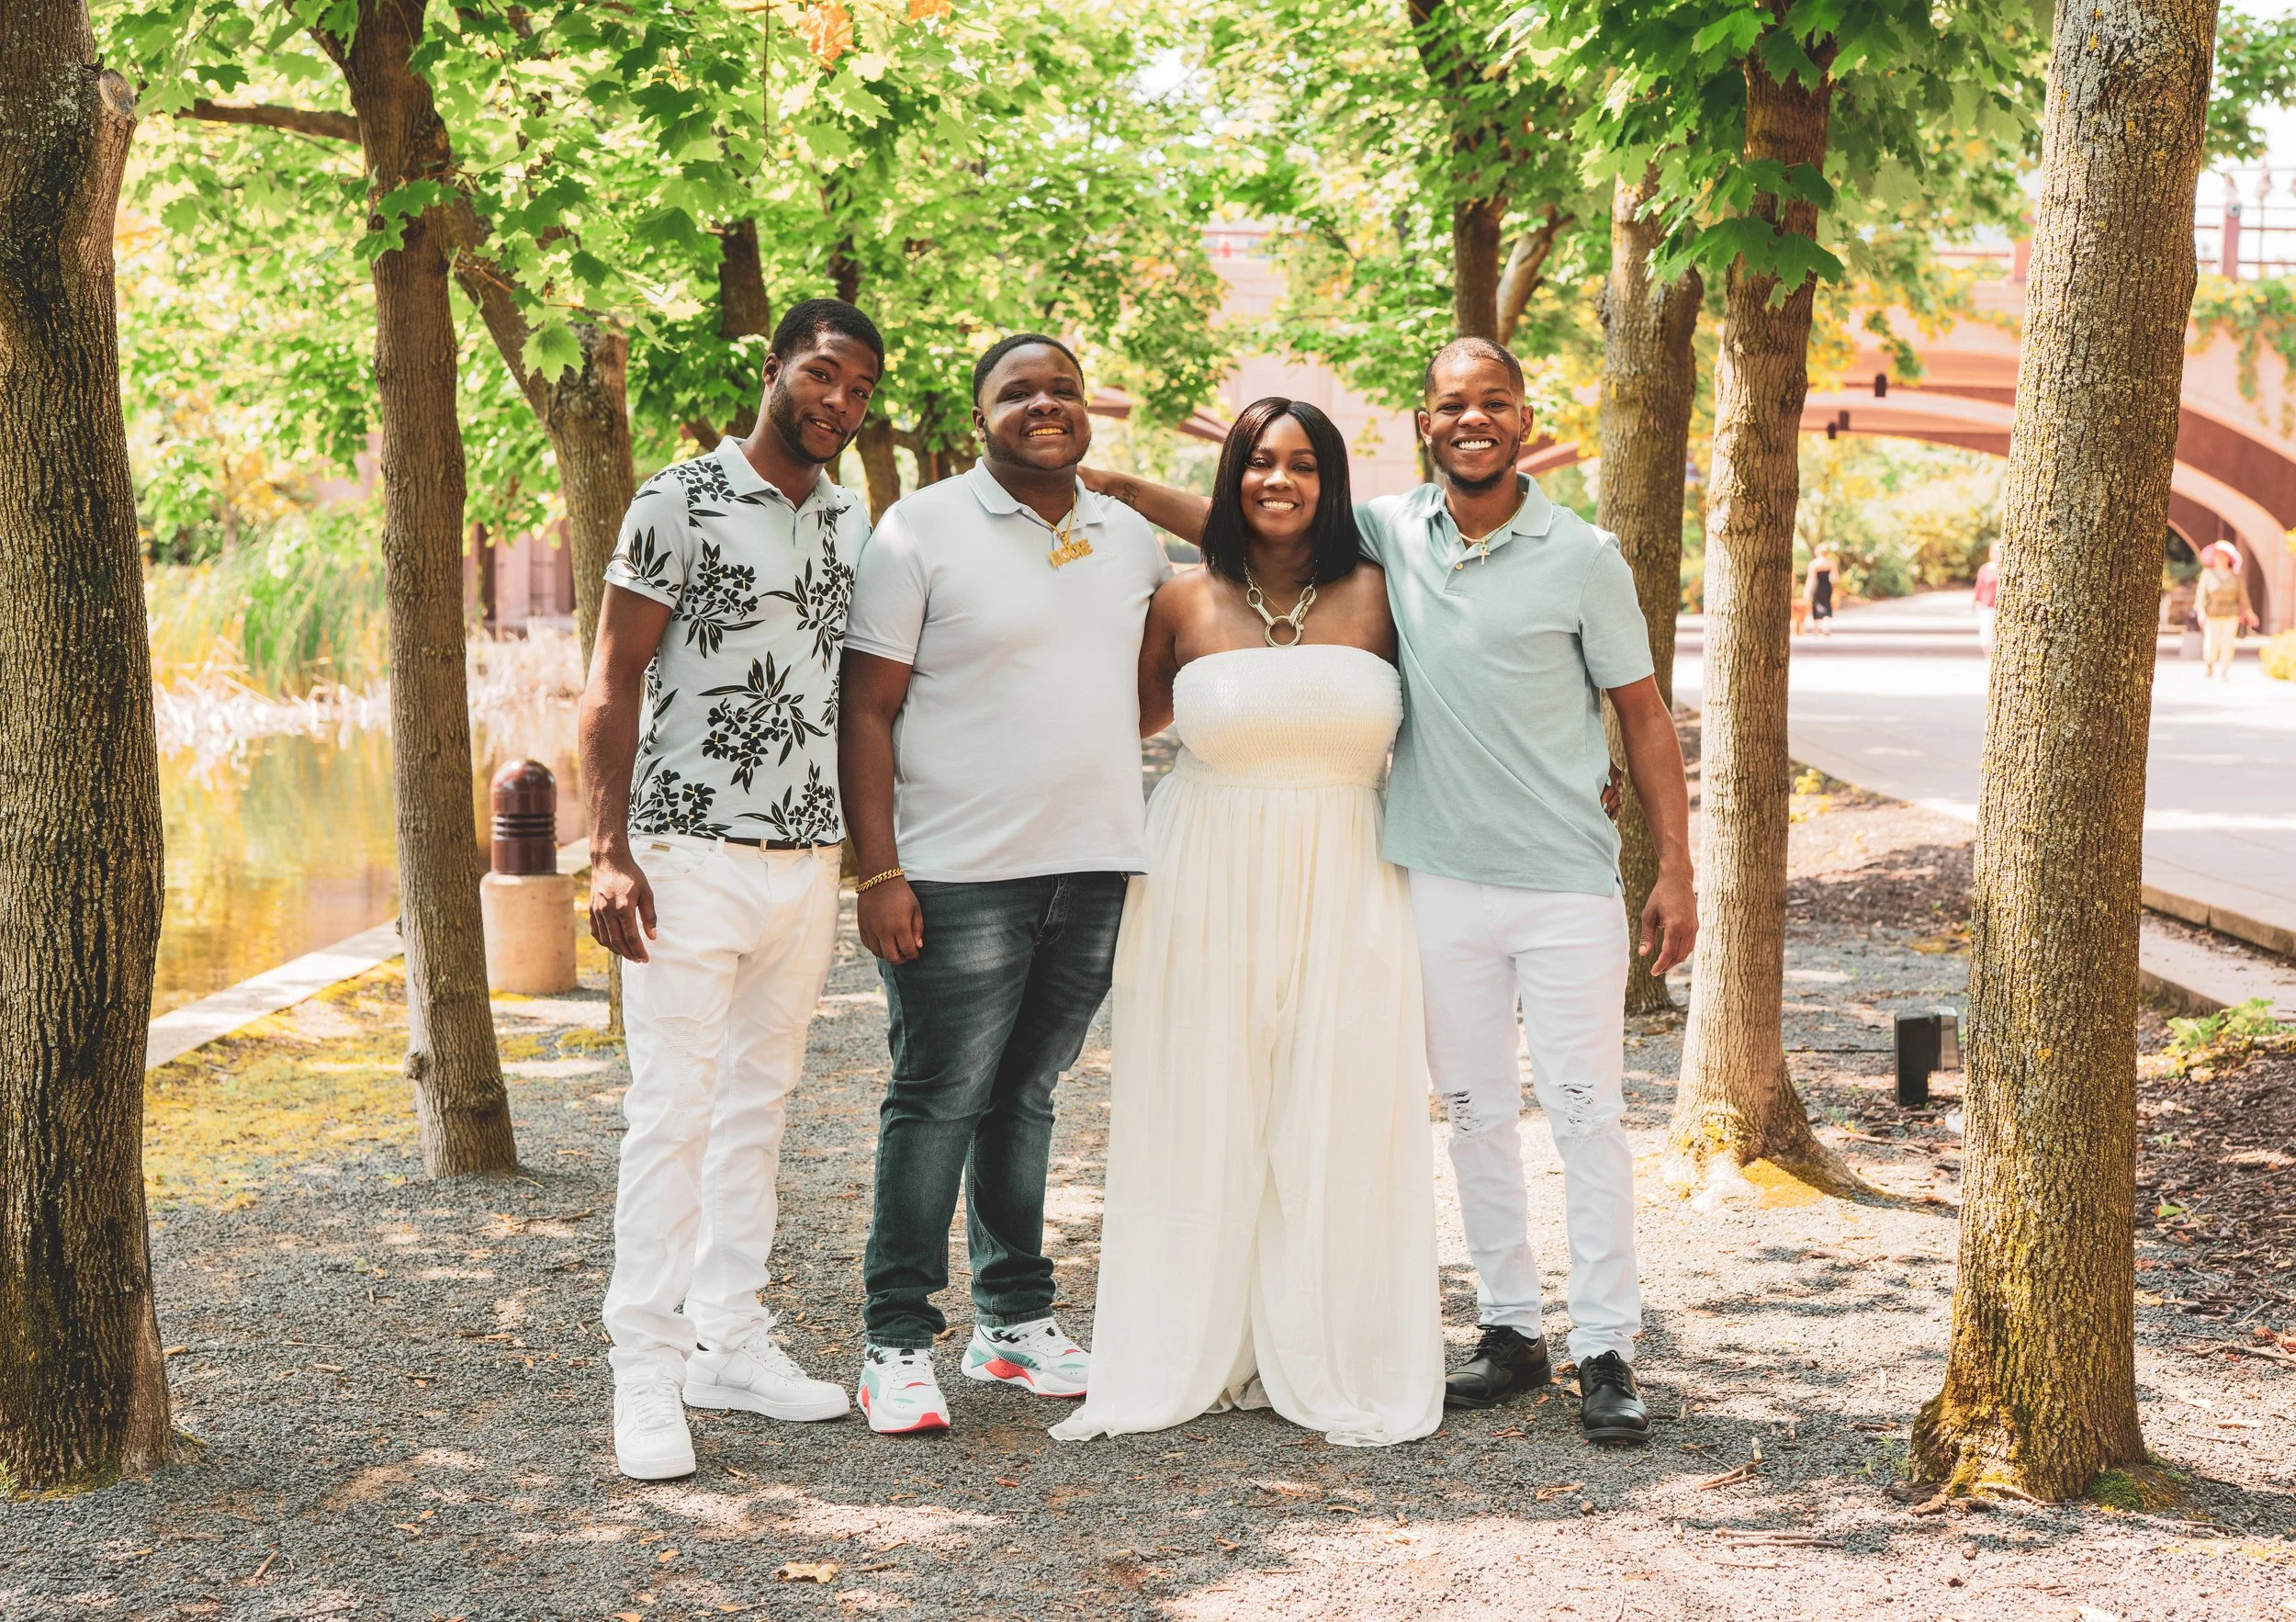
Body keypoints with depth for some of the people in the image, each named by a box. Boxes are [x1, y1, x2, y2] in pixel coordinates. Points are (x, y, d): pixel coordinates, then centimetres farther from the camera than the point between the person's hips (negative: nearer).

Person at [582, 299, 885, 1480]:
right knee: (673, 1108, -6)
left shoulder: (852, 527, 13)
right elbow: (612, 686, -7)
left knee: (759, 1102, 11)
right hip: (691, 853, -6)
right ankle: (646, 1371, -1)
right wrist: (610, 852, -15)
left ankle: (730, 1341, 20)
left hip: (809, 860, 6)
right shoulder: (679, 503, -5)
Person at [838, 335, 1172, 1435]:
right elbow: (866, 711, -7)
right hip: (960, 875, -5)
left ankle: (1015, 1322, 21)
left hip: (1095, 867, 5)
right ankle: (897, 1343, 5)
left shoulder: (1133, 541, 12)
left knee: (1025, 1094, 13)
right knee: (937, 1102, -2)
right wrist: (879, 872, -14)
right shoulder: (921, 531, -4)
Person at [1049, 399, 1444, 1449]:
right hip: (1208, 891, 0)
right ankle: (1198, 1355, 16)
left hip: (1343, 897, 0)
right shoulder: (1186, 604, 2)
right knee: (1204, 1121, 4)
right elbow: (1131, 716, 16)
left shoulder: (1375, 597, 2)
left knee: (1339, 1122, 2)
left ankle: (1339, 1367, 13)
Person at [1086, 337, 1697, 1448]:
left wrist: (1677, 872, -2)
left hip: (1567, 885, -3)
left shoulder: (1583, 557, -3)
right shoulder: (1389, 534, 4)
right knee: (1476, 1112, 10)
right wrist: (1116, 488, 1)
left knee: (1585, 1112, -2)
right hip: (1441, 878, 3)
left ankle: (1607, 1352, 5)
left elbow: (1644, 717, 1)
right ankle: (1510, 1332, 21)